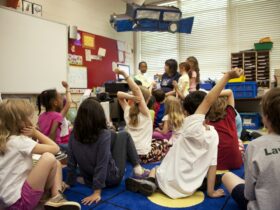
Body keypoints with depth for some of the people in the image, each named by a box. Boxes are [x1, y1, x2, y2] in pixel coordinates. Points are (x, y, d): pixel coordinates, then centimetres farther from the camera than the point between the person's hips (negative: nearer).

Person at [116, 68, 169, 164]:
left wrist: (131, 97, -14)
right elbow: (137, 89, -23)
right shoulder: (145, 112, -15)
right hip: (143, 155, -5)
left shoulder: (127, 111, -1)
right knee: (164, 143, 23)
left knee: (154, 142, 33)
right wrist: (124, 74, -23)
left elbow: (119, 94, 4)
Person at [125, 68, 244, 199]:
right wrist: (211, 192, 1)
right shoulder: (214, 134, -9)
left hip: (169, 183, -5)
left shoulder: (191, 127, -24)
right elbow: (213, 164, -7)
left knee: (155, 169, 27)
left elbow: (208, 101, -28)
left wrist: (227, 76, -30)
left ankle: (151, 182, 0)